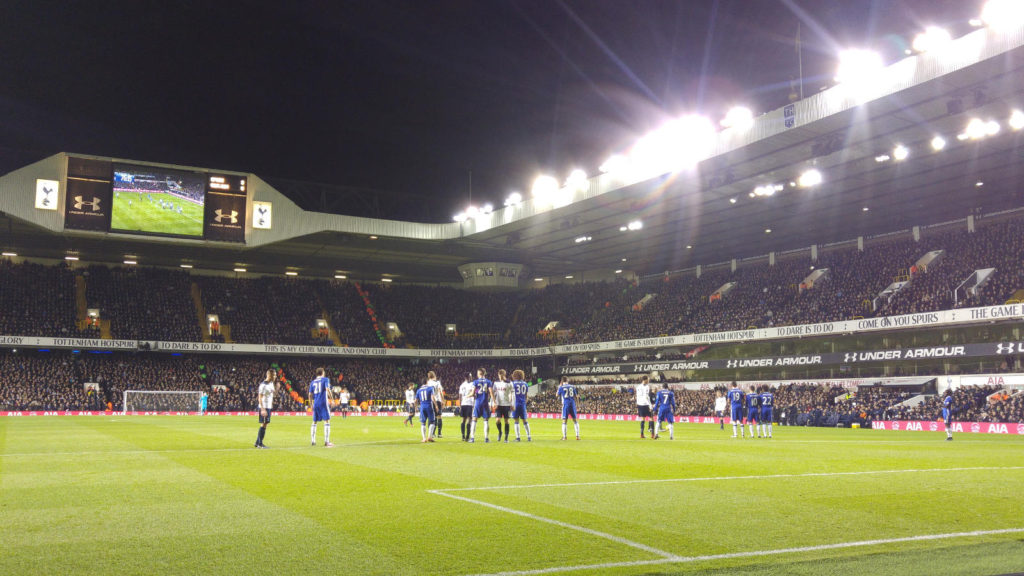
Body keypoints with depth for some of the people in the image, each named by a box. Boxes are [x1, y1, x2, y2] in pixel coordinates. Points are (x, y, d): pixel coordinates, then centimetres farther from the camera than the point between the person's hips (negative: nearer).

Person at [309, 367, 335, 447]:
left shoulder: (312, 382, 14)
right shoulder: (325, 379, 1)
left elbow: (310, 395, 12)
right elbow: (327, 389, -13)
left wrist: (311, 404, 20)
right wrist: (332, 399, -6)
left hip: (315, 404, 5)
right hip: (323, 403, -5)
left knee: (314, 422, 15)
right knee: (327, 421, -5)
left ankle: (312, 441, 17)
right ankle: (326, 442, -12)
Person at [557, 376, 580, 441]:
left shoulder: (561, 387, -2)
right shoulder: (572, 386, 7)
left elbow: (557, 395, 11)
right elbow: (575, 396, 10)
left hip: (565, 404, -2)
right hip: (572, 404, 2)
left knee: (564, 421, 2)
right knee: (575, 420, 8)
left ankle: (564, 436, -2)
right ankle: (577, 436, 4)